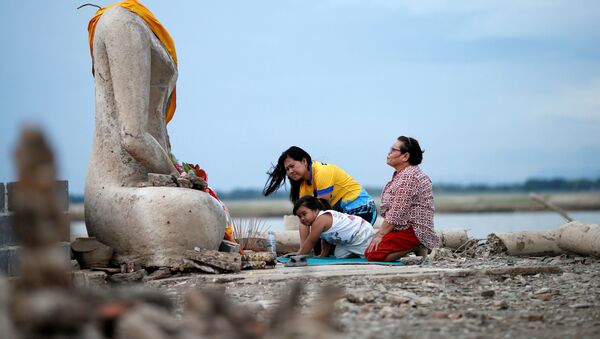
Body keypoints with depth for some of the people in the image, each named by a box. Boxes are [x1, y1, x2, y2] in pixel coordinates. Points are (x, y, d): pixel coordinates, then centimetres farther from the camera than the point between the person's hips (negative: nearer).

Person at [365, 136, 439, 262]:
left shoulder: (409, 176, -16)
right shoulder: (400, 175, 19)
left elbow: (397, 213, -20)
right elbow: (389, 210, 19)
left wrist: (380, 235, -15)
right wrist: (381, 232, 10)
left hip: (412, 232, -11)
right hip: (404, 229, 11)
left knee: (372, 254, -21)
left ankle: (416, 249, -10)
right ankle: (416, 247, 5)